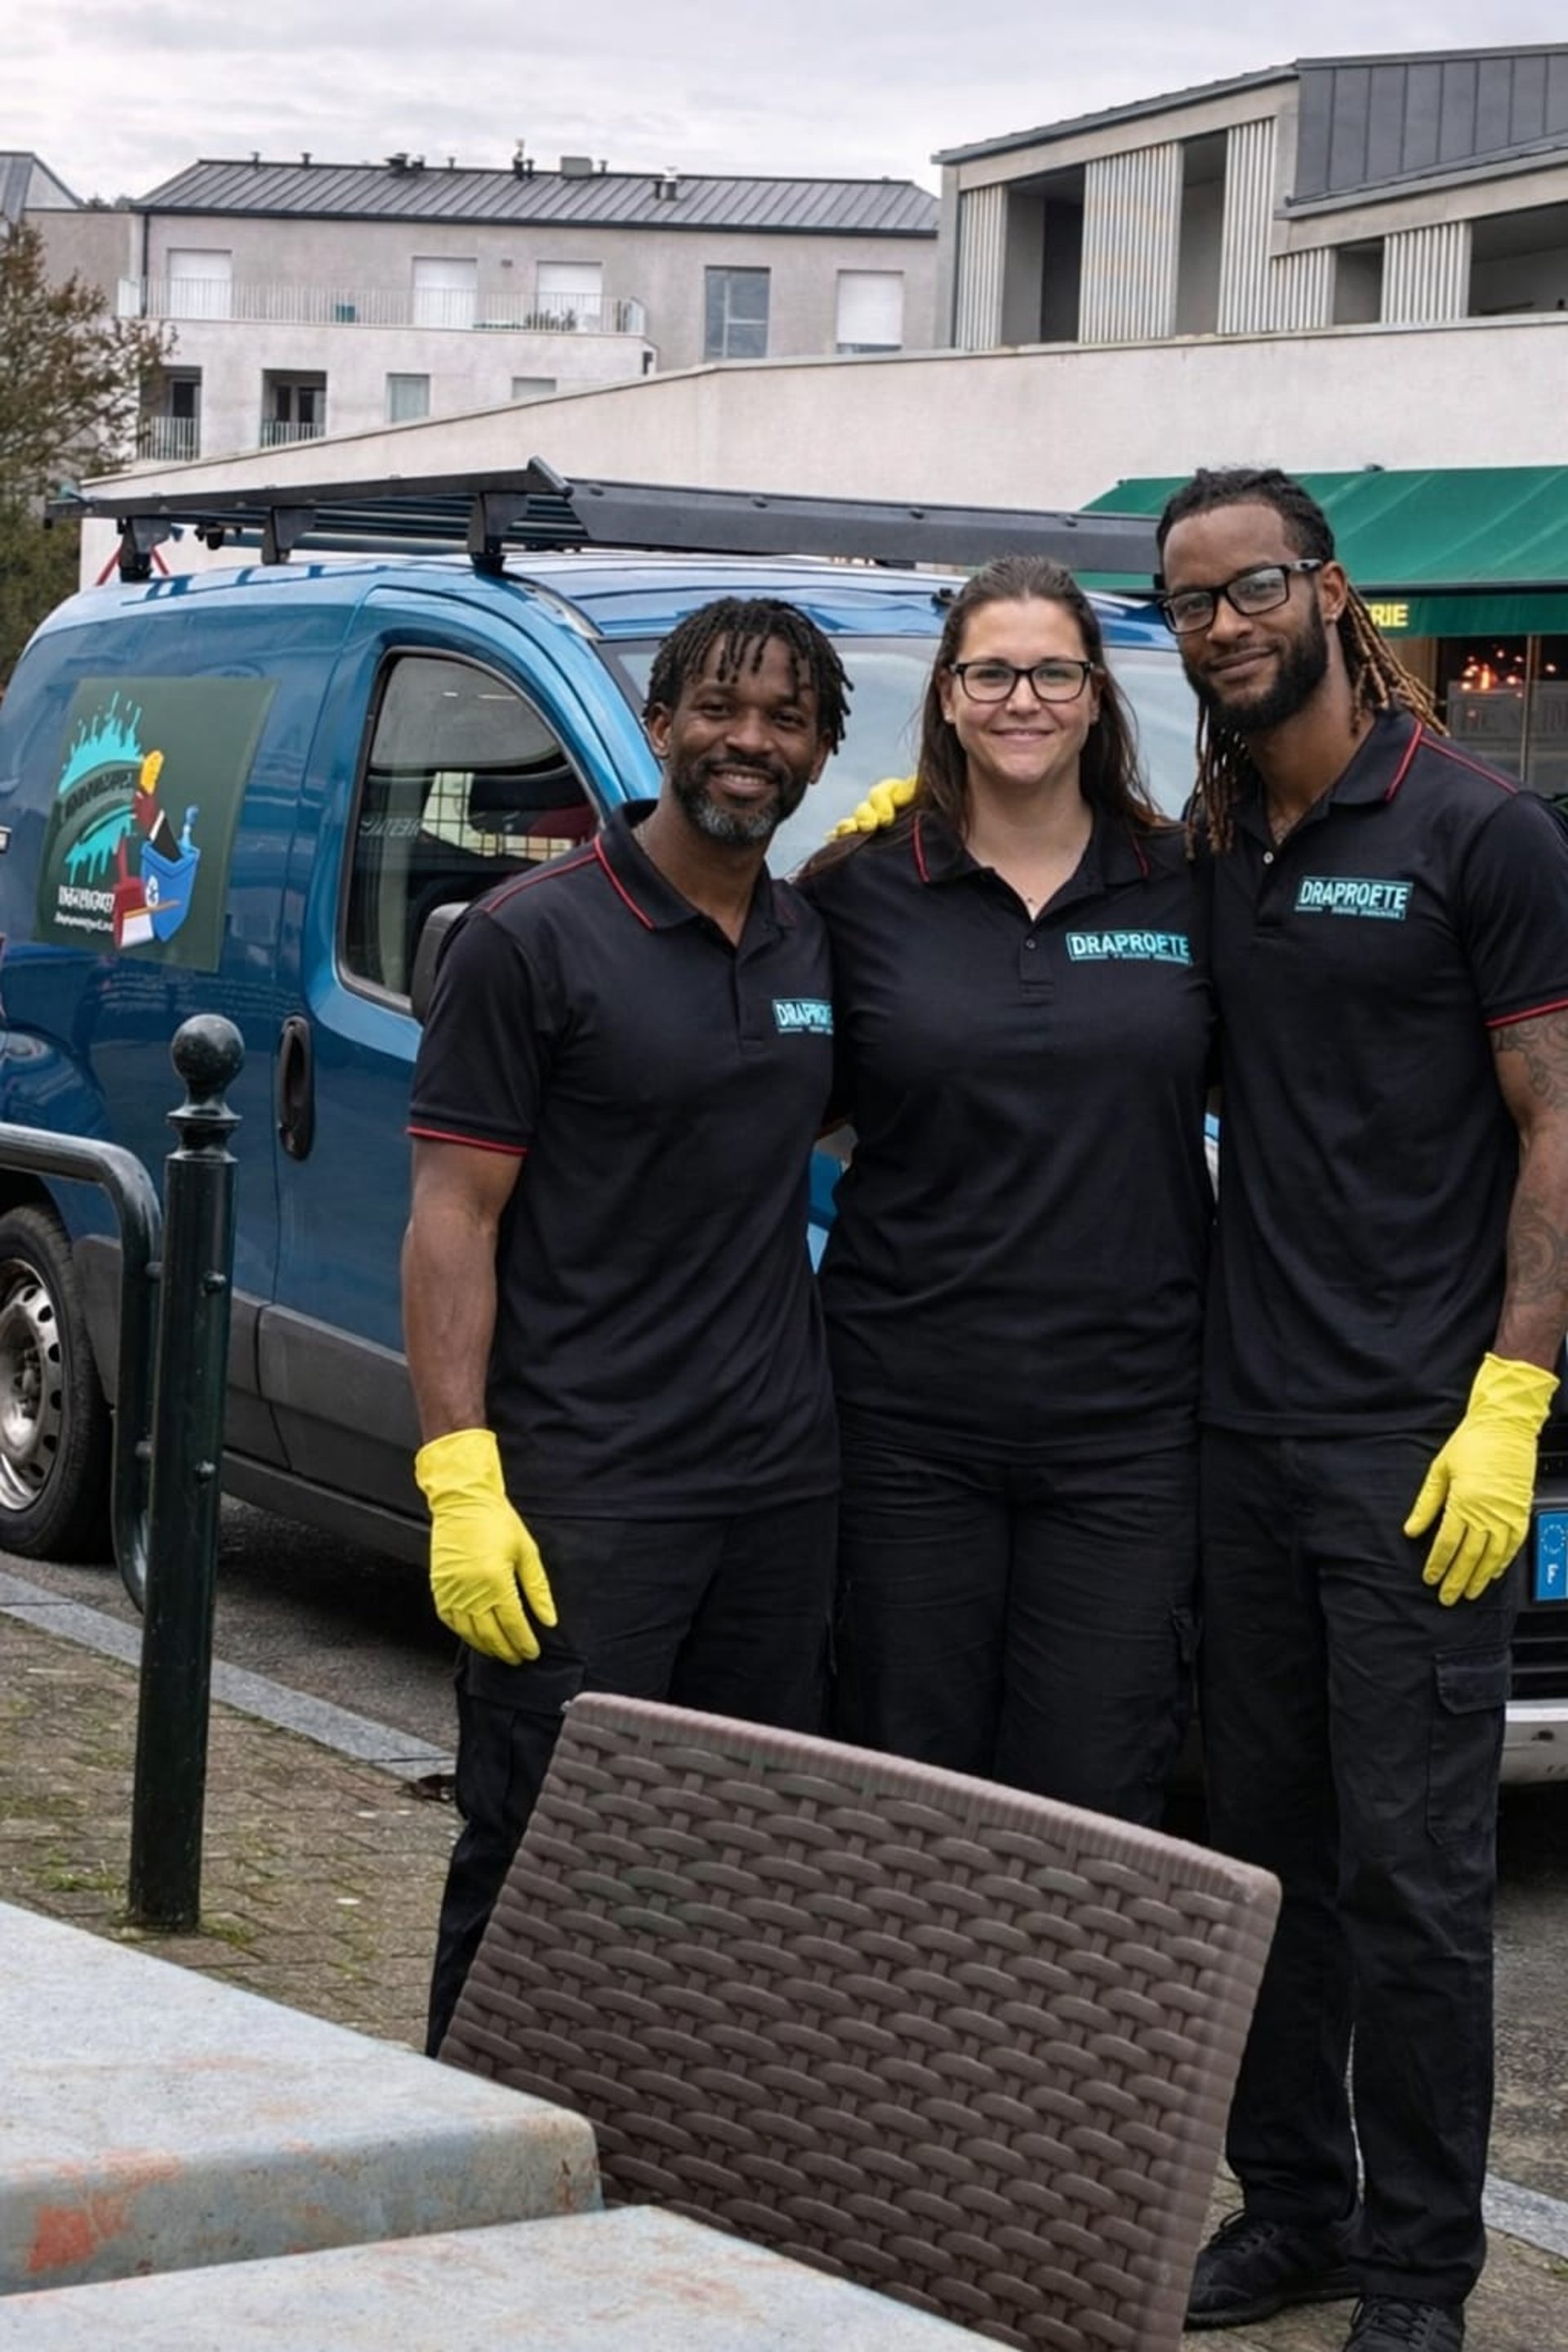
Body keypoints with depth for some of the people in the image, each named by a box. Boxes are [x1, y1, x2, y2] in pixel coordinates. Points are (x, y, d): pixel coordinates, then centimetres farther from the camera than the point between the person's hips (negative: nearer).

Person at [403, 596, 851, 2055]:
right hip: (581, 1488, -6)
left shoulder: (816, 945, 12)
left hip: (780, 1482, 6)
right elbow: (452, 1221, -9)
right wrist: (460, 1481, -18)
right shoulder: (536, 937, -7)